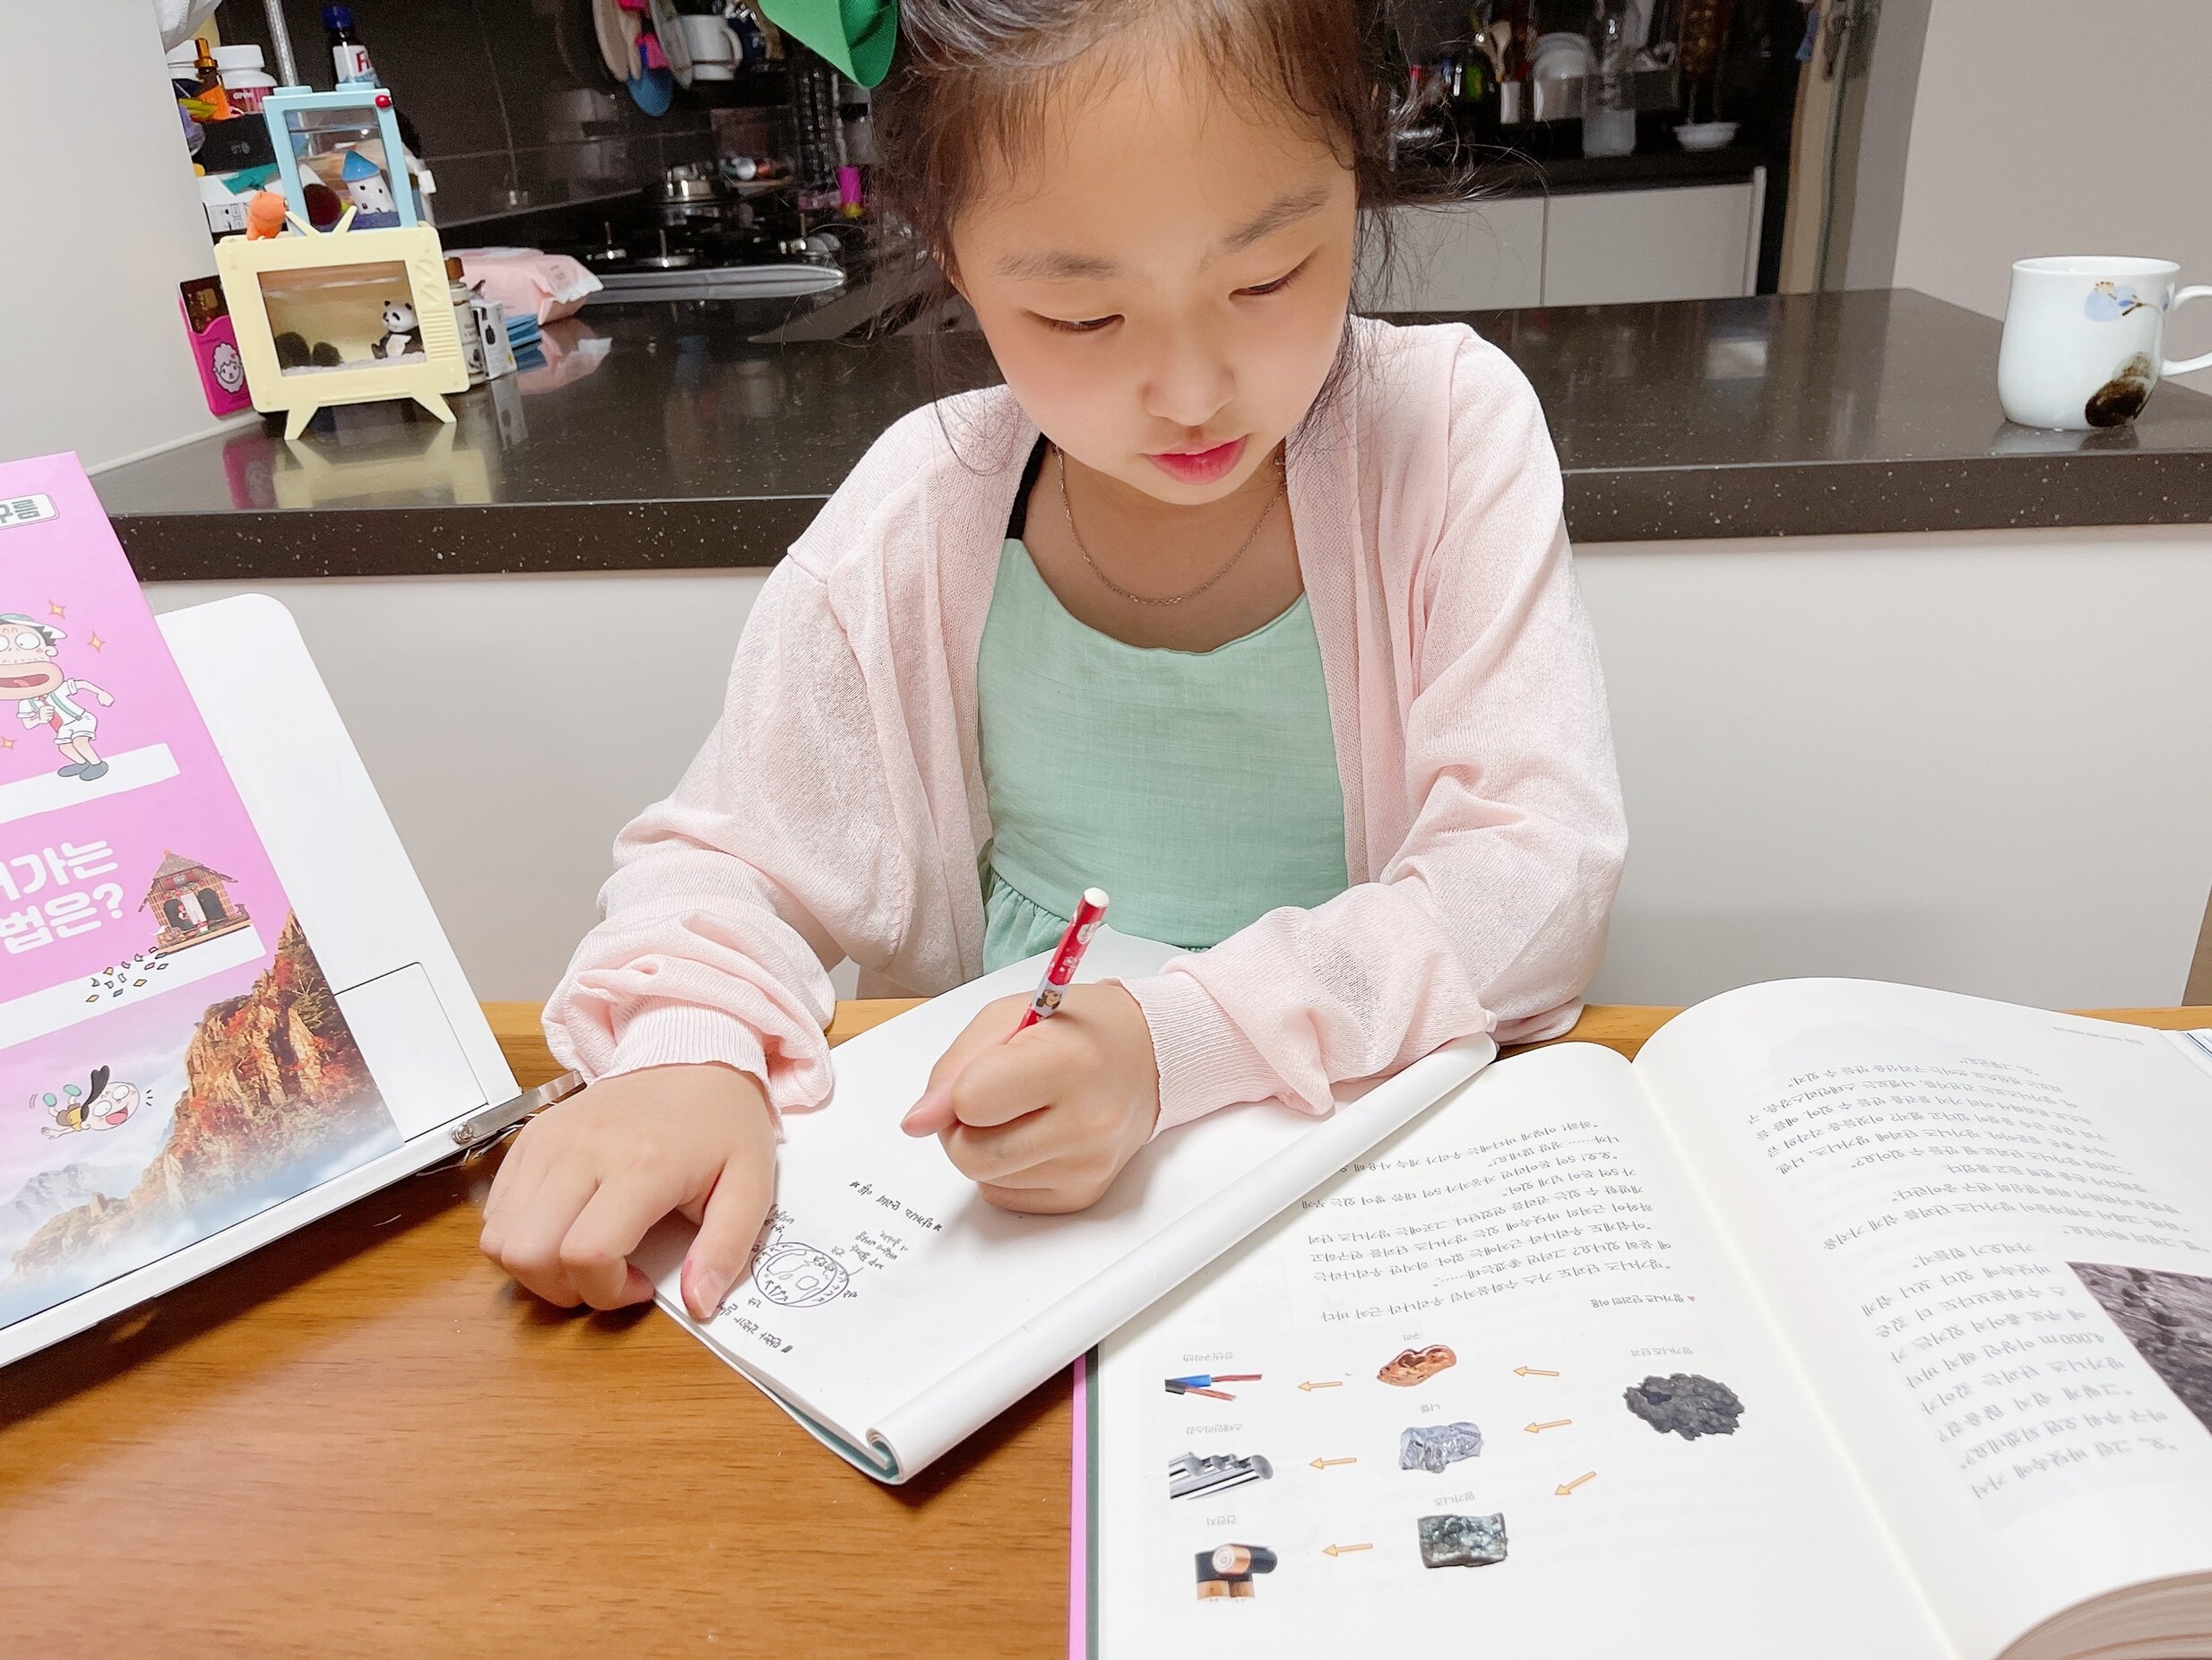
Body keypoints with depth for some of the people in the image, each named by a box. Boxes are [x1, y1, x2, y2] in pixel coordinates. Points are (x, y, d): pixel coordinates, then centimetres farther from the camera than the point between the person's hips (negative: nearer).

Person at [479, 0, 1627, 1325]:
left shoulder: (1452, 424, -10)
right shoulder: (925, 509, -6)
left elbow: (1541, 874, -15)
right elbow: (729, 858, 2)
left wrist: (1176, 1040, -29)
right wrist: (687, 1050, -21)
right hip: (995, 1191, 2)